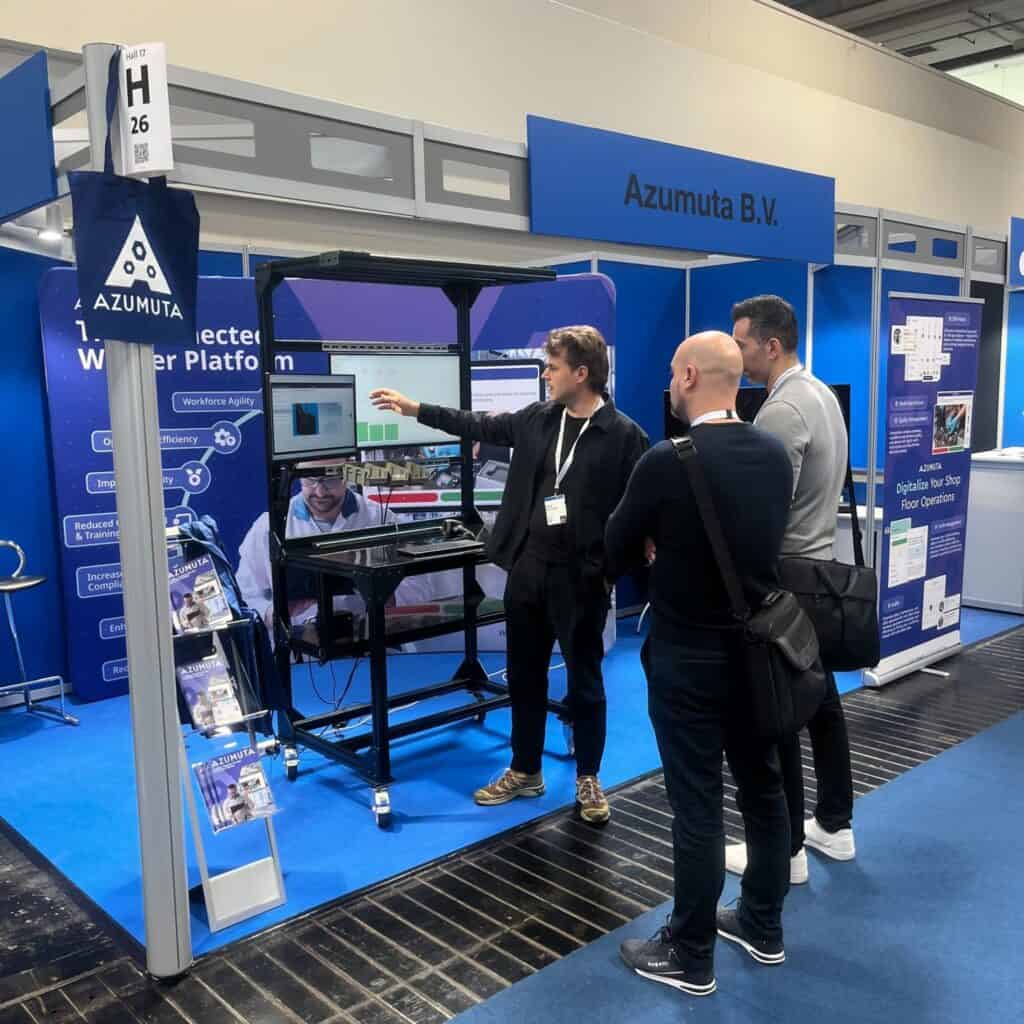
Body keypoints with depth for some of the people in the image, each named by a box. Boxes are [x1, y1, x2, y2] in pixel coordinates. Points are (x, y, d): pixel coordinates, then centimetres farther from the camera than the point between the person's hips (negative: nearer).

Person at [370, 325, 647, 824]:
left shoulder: (623, 435, -11)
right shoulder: (537, 418, 4)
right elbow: (480, 426, 16)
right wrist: (414, 408, 15)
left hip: (581, 576, -5)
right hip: (528, 567, 5)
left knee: (584, 682, 9)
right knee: (524, 676, 15)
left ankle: (587, 778, 27)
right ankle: (525, 771, 31)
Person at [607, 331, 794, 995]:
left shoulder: (667, 461, -20)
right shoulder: (776, 454, -1)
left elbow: (615, 559, -8)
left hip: (688, 658, -6)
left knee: (698, 808, 4)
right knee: (764, 788, 18)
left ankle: (690, 957, 20)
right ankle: (763, 926, 36)